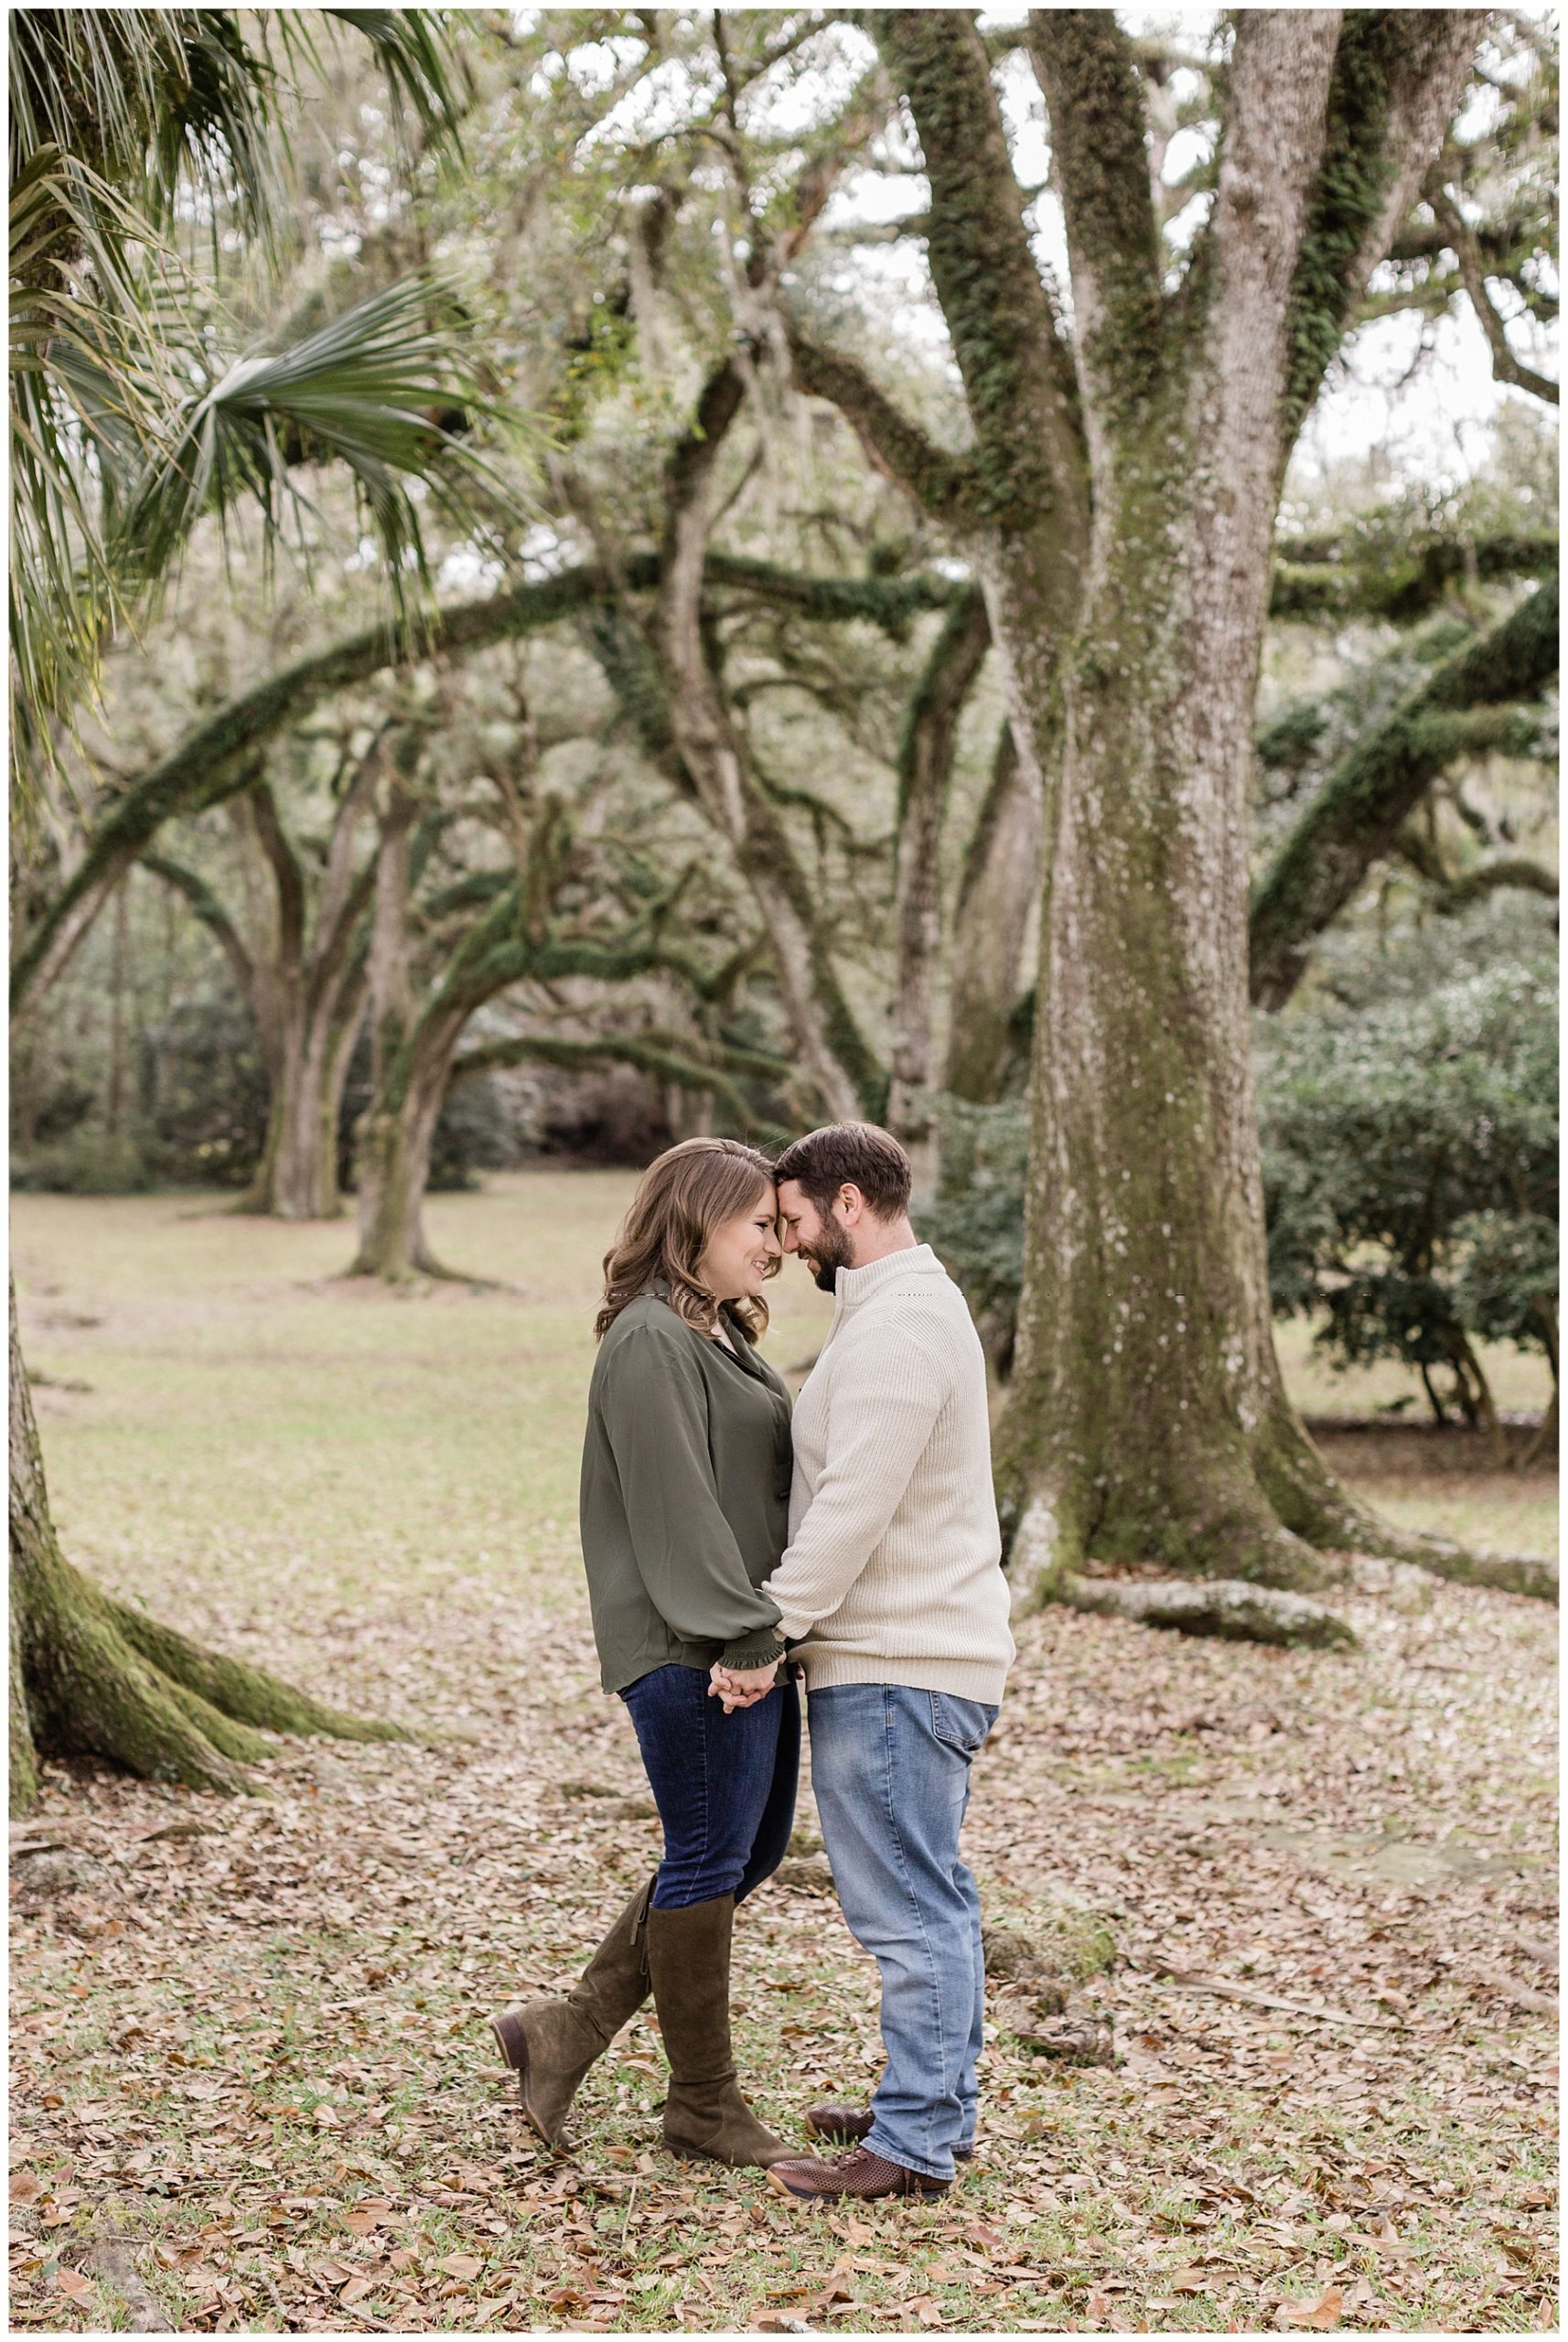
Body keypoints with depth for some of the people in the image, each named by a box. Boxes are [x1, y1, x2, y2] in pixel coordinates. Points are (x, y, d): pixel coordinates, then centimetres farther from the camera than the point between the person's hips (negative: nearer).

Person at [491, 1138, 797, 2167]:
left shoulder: (722, 1334, 17)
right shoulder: (652, 1340, -15)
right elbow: (677, 1507, -20)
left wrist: (765, 1629, 11)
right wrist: (745, 1636, -20)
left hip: (746, 1641, 10)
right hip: (688, 1651, -10)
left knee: (752, 1851, 15)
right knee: (709, 1863, 1)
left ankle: (571, 2027, 22)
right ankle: (705, 2104, 15)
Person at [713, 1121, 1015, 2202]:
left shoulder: (894, 1327, -17)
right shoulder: (923, 1303, 18)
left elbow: (853, 1510, -23)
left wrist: (769, 1632, -18)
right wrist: (782, 1627, 18)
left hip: (894, 1670, -11)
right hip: (931, 1656, 11)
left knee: (908, 1909, -7)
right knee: (933, 1899, 16)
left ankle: (914, 2143, -3)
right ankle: (939, 2105, 26)